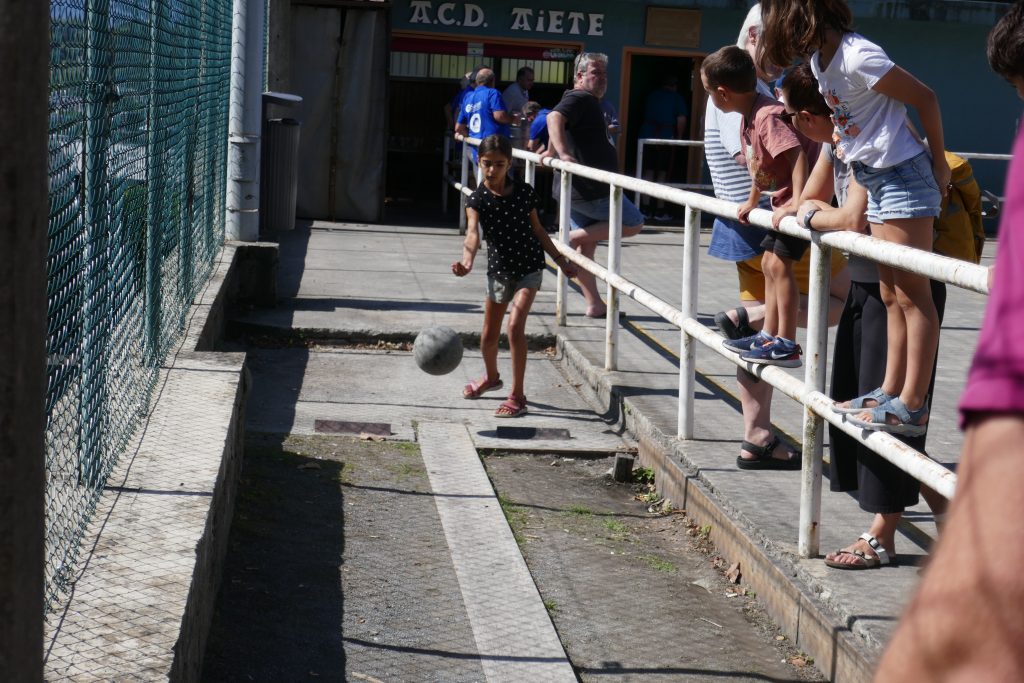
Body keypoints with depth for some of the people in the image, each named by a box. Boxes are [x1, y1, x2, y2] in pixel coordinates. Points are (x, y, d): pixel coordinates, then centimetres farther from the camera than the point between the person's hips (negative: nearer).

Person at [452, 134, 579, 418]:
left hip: (529, 266, -1)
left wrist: (561, 260, 13)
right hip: (499, 269, 2)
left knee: (515, 325, -19)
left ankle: (517, 396, -11)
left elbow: (537, 230, 8)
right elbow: (473, 233, -31)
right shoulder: (477, 199, -12)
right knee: (489, 335, 12)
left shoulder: (524, 192, -6)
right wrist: (467, 261, -50)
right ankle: (491, 377, 45)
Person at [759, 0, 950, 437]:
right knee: (892, 295, 11)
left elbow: (924, 98, -13)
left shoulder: (858, 57, -19)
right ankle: (890, 392, 16)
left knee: (912, 293, -8)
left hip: (903, 176, -9)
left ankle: (911, 407, -8)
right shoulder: (819, 61, 8)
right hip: (876, 183, 9)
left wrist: (939, 163, -4)